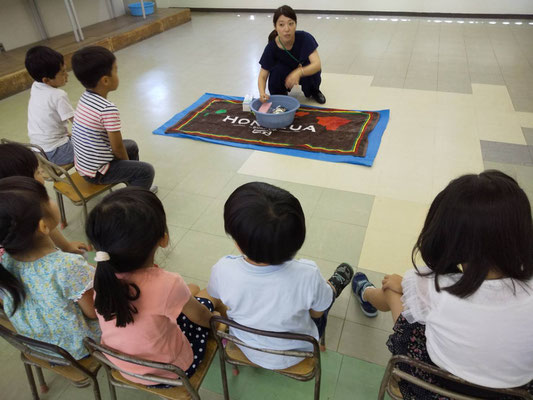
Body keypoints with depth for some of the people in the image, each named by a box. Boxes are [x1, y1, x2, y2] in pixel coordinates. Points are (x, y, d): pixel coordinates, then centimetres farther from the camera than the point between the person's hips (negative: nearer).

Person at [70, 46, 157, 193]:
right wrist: (127, 163, 1)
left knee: (132, 145, 25)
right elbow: (117, 147, -20)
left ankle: (138, 188, 37)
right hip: (97, 172, -9)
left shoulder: (85, 97, 0)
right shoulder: (109, 109, -27)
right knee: (147, 171, -9)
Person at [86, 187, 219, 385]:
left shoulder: (103, 276, -20)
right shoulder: (167, 285, -36)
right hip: (172, 372, -4)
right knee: (208, 296, 17)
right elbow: (202, 317, -14)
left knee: (193, 289, 18)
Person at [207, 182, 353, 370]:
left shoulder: (222, 271, -34)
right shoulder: (307, 274, -38)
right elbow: (317, 313, -15)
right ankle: (334, 286, 56)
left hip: (249, 350, 2)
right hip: (295, 354, -1)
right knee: (327, 286, 21)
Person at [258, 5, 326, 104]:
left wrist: (299, 72, -60)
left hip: (303, 73, 0)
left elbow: (317, 64, -40)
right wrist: (262, 92, -44)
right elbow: (263, 75, -22)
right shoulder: (271, 47, -26)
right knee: (277, 69, -32)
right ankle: (280, 94, -1)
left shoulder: (305, 38, -30)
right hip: (285, 73, 0)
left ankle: (313, 91, 0)